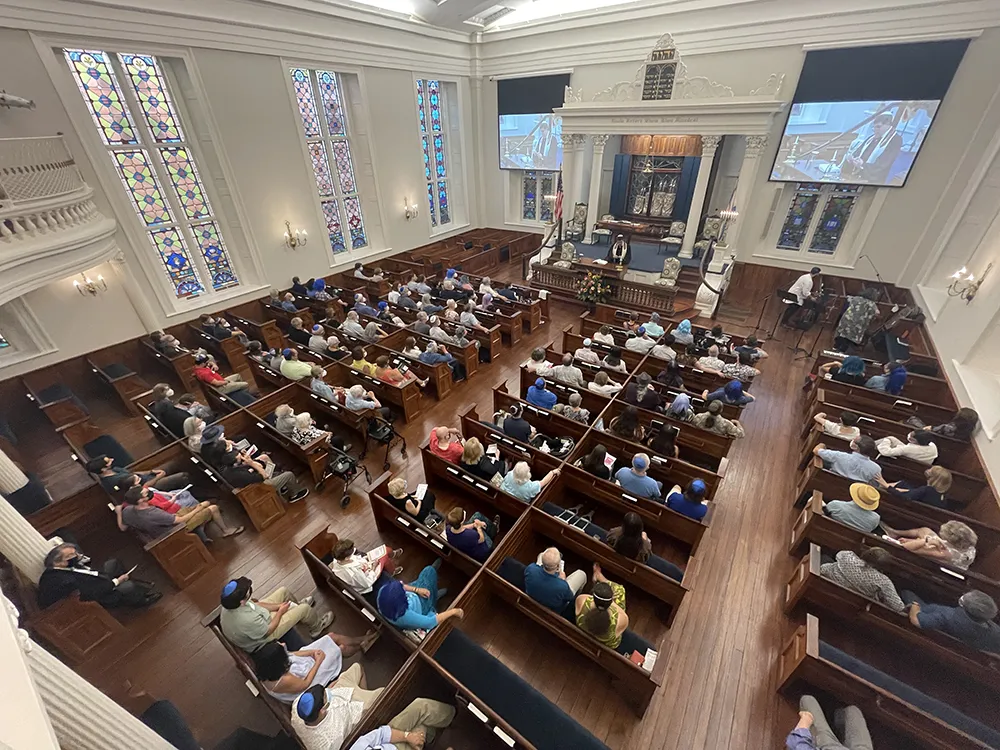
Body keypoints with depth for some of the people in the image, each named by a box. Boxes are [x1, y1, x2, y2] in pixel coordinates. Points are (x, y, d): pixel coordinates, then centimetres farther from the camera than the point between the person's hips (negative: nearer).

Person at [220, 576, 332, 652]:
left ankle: (296, 607, 44)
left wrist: (279, 605, -5)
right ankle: (317, 626, 28)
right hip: (263, 635, -7)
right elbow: (268, 631, -25)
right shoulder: (248, 620, -46)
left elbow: (254, 604, -4)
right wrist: (280, 612, -10)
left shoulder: (230, 604, -23)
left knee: (283, 590, 12)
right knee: (305, 608, -5)